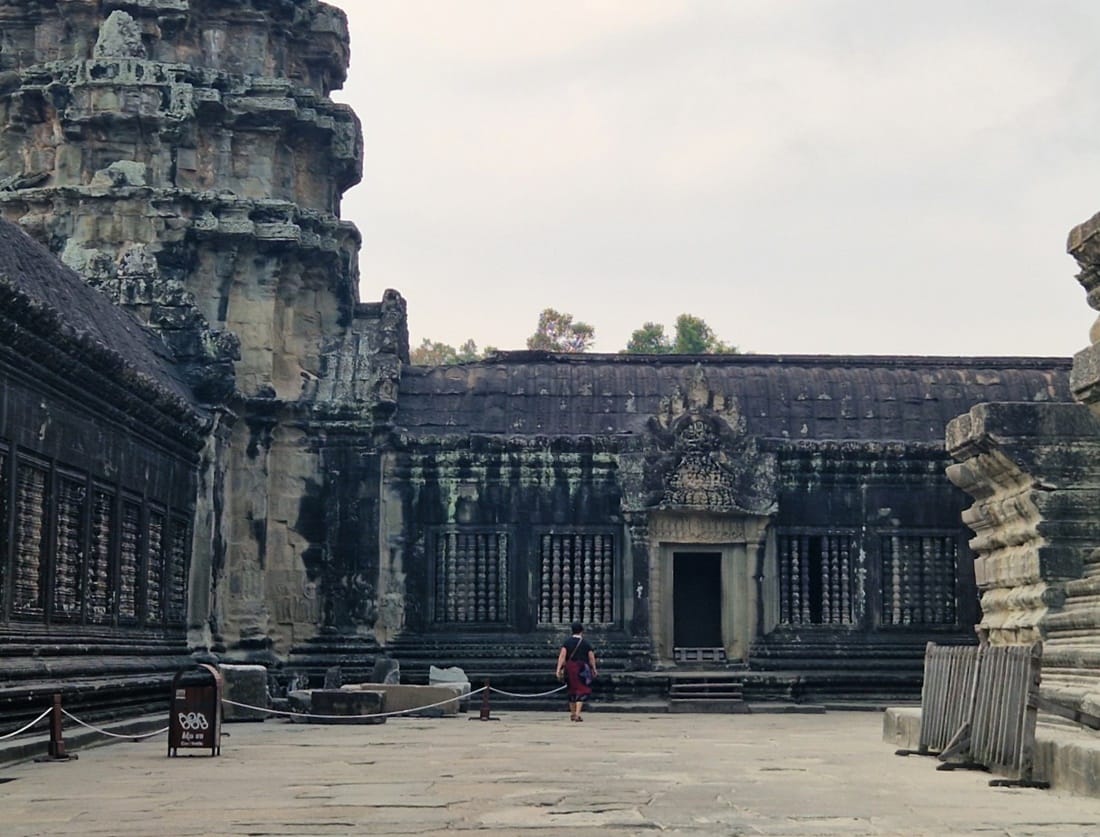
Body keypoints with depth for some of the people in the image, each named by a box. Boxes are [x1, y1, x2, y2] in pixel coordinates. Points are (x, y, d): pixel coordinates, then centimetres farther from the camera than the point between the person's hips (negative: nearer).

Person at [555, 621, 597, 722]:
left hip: (569, 668, 3)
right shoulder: (586, 643, -2)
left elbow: (562, 655, -9)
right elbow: (591, 658, -2)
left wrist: (559, 669, -12)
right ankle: (577, 713, -16)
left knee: (571, 691, 17)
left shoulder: (567, 642, 2)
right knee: (582, 691, 0)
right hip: (582, 668, -3)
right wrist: (594, 669, 12)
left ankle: (572, 713, 27)